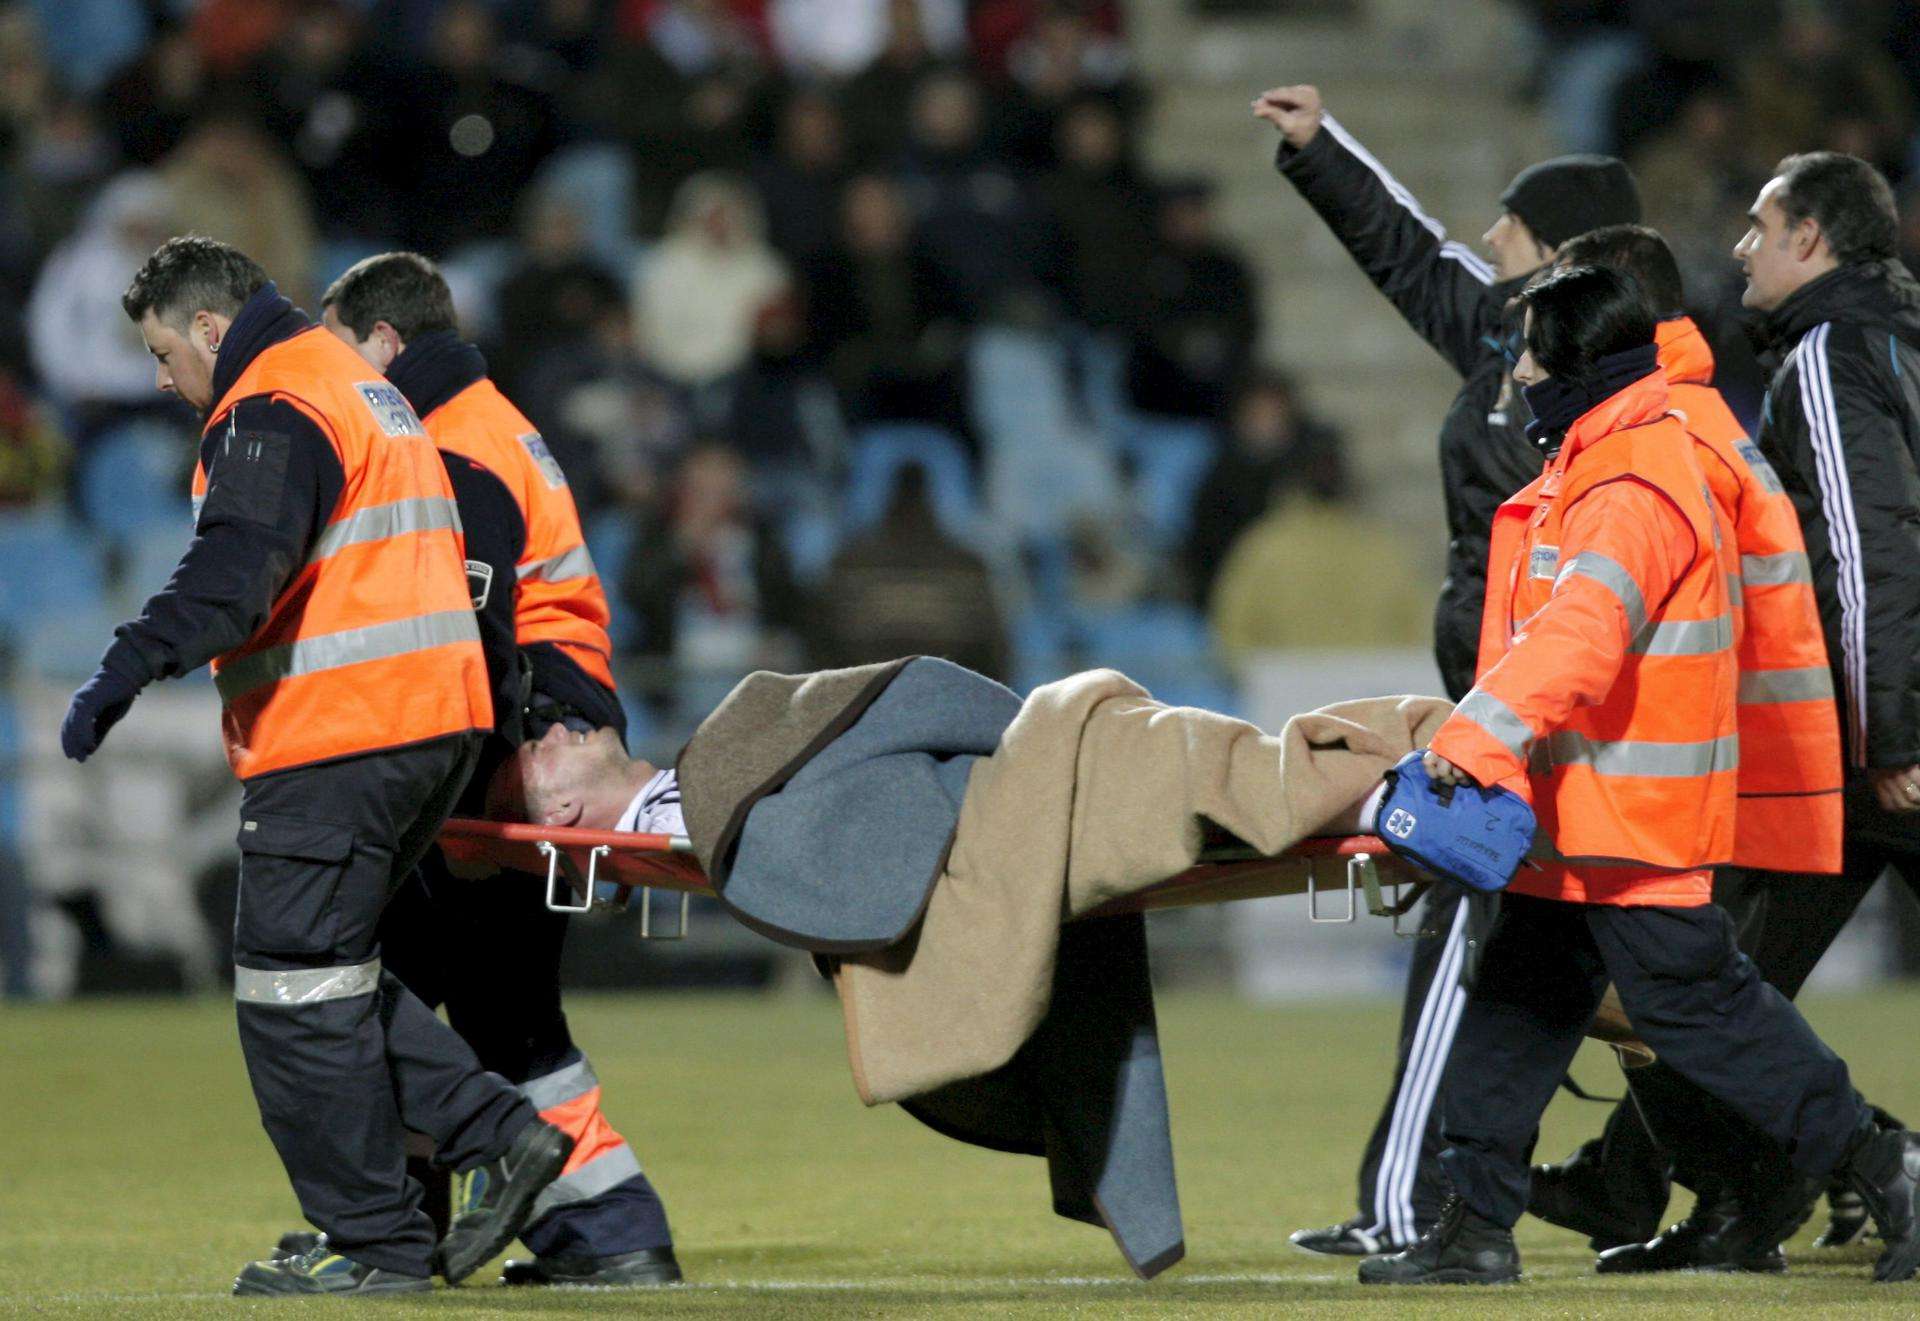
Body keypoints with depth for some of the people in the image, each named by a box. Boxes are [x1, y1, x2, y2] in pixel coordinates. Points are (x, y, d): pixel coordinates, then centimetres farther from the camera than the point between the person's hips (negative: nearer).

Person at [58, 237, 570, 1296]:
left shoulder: (273, 412, -11)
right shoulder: (368, 395, 22)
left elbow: (233, 571, -28)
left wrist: (129, 667, -38)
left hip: (335, 743, -10)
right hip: (433, 722, 10)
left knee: (297, 988, -3)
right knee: (325, 973, 18)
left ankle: (378, 1243, 0)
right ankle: (494, 1134, 8)